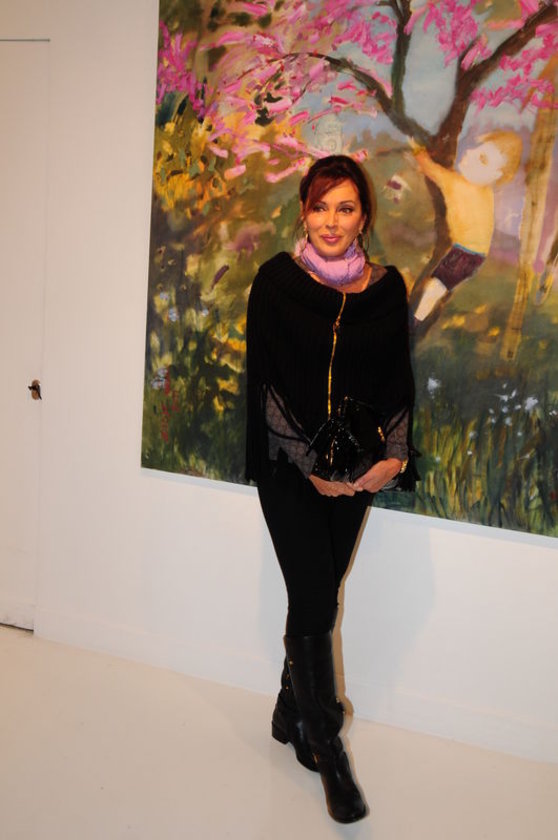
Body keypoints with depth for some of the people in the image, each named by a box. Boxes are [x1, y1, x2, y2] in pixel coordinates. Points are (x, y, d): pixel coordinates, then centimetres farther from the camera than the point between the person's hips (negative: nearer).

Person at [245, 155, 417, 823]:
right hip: (287, 466, -3)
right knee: (314, 601, -5)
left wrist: (392, 456, -8)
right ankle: (326, 745, 13)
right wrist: (309, 464, -13)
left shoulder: (387, 287, 2)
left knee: (318, 598, 10)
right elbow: (266, 381, -9)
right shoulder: (277, 280, -6)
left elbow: (397, 382, 6)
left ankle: (291, 714, 32)